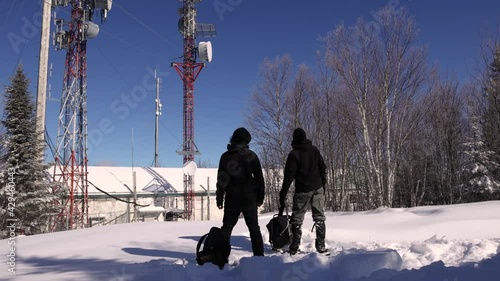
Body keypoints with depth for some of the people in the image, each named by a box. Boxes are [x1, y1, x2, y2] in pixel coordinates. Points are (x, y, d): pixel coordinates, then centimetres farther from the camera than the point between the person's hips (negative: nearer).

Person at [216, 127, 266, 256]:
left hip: (231, 200, 1)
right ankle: (259, 255, 9)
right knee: (254, 228, 9)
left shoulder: (225, 156, 1)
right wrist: (260, 197, 5)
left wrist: (219, 198, 8)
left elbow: (221, 179, 2)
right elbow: (259, 178, -2)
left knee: (226, 228, 11)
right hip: (249, 199, -1)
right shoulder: (251, 155, -3)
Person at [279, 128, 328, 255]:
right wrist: (323, 185, 16)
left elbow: (289, 176, -12)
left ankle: (294, 247, 4)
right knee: (319, 217, 10)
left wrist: (283, 195, -9)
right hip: (318, 189, 4)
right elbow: (323, 168, 7)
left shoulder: (294, 154, -9)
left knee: (297, 219, 6)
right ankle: (321, 245, 6)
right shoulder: (315, 150, 5)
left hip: (302, 190, -4)